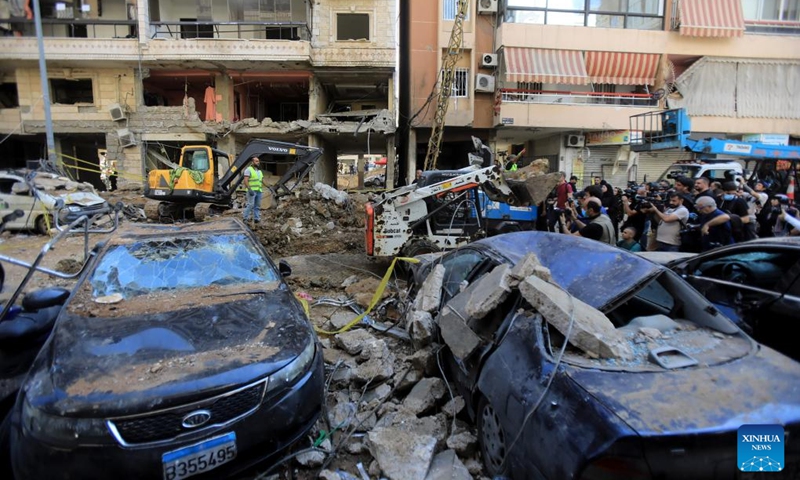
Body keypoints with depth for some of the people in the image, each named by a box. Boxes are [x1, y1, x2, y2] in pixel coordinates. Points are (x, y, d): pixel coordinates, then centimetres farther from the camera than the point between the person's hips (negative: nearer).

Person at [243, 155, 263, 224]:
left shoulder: (259, 171, 20)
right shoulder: (248, 170, -4)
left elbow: (262, 181, 24)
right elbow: (245, 180, -12)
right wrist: (249, 189, -20)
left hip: (259, 191, 7)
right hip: (252, 191, -7)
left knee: (257, 206, 7)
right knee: (250, 204, -12)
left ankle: (256, 218, 11)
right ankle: (246, 218, -7)